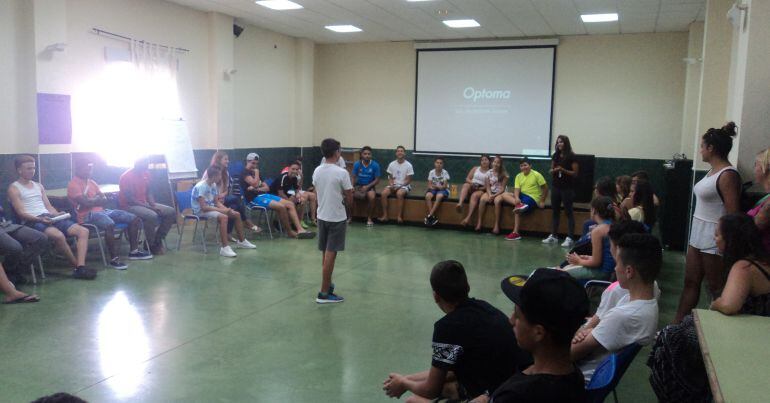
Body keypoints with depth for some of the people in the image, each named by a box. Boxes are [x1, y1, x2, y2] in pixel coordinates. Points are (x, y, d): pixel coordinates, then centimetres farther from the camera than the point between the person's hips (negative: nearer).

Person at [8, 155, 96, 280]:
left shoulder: (38, 186, 25)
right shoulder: (14, 188, 4)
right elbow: (21, 213, -7)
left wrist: (58, 214, -2)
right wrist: (40, 219, -22)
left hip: (50, 217, 7)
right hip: (32, 221, -7)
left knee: (83, 231, -14)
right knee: (59, 235, -37)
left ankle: (81, 267, -28)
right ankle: (78, 267, -20)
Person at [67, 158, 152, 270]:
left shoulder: (92, 182, 20)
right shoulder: (73, 185, -5)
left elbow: (105, 200, 14)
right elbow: (86, 203, -17)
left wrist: (93, 200, -6)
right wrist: (98, 199, 1)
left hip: (102, 211, 9)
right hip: (88, 215, -8)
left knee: (134, 219, -2)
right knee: (110, 224, -40)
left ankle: (133, 251, 5)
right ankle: (114, 258, -33)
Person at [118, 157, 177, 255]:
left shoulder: (146, 173, 6)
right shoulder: (126, 177, -17)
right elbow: (130, 199, -20)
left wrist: (153, 205, -5)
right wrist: (149, 207, -22)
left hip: (145, 204, 8)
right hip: (129, 206, -8)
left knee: (171, 212, -5)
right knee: (152, 216, -35)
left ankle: (157, 240, 0)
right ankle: (150, 245, -14)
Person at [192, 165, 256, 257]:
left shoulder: (214, 185, 4)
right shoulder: (201, 187, -23)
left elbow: (217, 202, 8)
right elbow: (203, 207, -27)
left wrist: (227, 209, -11)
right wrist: (221, 210, -25)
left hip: (211, 208, 9)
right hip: (200, 211, -9)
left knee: (236, 214, 3)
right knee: (223, 217, -34)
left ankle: (241, 241, 17)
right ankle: (225, 248, -37)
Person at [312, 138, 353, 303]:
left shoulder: (317, 171, 2)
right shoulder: (342, 172, -16)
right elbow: (349, 199, -10)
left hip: (322, 216, 6)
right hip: (337, 218, -6)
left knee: (325, 253, 17)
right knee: (330, 254, -4)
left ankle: (328, 284, 30)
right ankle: (324, 293, -1)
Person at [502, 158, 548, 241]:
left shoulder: (536, 175, -7)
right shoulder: (518, 176, 7)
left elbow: (545, 188, -5)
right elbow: (517, 189, -4)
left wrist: (542, 201, -8)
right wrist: (516, 198, -26)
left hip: (532, 197, -6)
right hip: (522, 195, 6)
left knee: (517, 209, -28)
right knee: (505, 194, -17)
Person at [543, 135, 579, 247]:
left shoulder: (571, 156, -7)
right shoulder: (555, 155, 10)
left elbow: (575, 173, -8)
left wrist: (563, 170, -20)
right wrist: (552, 171, -5)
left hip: (567, 188, -6)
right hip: (556, 187, 6)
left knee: (569, 212, -4)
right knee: (555, 211, 10)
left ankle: (569, 238, -4)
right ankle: (553, 236, 17)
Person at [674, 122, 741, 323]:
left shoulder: (728, 175, -17)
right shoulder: (712, 171, 10)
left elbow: (733, 215, -20)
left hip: (715, 239, -9)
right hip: (698, 234, 9)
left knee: (715, 288, 4)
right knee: (690, 282, 13)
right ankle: (677, 324, 20)